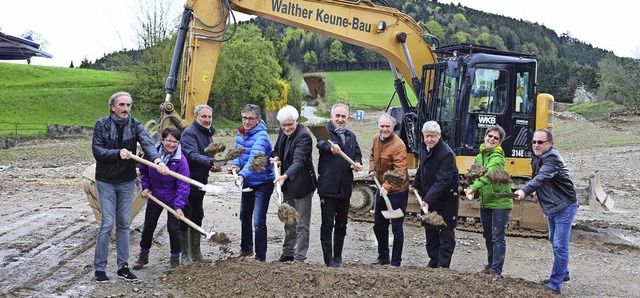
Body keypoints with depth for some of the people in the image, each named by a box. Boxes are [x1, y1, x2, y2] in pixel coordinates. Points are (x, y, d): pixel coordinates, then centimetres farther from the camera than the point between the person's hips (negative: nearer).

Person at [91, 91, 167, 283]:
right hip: (106, 181, -3)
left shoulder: (135, 125, -3)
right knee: (107, 224, -5)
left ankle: (123, 267, 17)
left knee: (124, 224, 9)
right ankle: (99, 268, 6)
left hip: (127, 181, 3)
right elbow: (97, 151, -12)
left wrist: (157, 159, -39)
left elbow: (147, 143, -20)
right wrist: (118, 153, -27)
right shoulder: (101, 125, -6)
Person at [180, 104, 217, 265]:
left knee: (197, 217, 15)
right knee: (185, 217, -2)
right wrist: (210, 161, -44)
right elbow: (193, 155, -31)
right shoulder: (189, 133, -15)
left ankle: (196, 253, 25)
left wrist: (213, 164, 6)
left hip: (200, 181, 9)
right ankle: (185, 254, 6)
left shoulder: (208, 133, 14)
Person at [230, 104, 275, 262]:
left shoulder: (261, 136, -25)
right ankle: (246, 248, 43)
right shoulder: (240, 133, 1)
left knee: (258, 222, -10)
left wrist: (242, 175, -53)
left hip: (262, 183, -9)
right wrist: (235, 165, -11)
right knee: (244, 216, 23)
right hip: (247, 183, 9)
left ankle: (260, 256, 2)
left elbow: (254, 158, -39)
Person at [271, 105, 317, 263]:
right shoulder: (283, 132, 3)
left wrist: (285, 176, -48)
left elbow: (299, 161, -33)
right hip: (287, 184, 9)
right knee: (289, 222, 20)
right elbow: (277, 149, 18)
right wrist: (276, 158, -6)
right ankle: (288, 253, 32)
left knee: (302, 225, 1)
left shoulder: (303, 136, -22)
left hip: (302, 185, -8)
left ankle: (299, 258, 7)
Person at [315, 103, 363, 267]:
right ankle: (329, 261, 2)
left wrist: (357, 163, -2)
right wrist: (330, 146, -49)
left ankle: (338, 258, 25)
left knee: (341, 224, 13)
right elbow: (321, 142, -26)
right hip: (328, 186, -6)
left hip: (345, 187, 6)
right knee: (327, 224, -3)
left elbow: (357, 154, 22)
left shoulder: (351, 136, 16)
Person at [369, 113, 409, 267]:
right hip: (381, 189, 9)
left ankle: (396, 262, 12)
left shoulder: (398, 145, -24)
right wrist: (372, 169, 5)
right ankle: (383, 257, 37)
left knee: (396, 228, 0)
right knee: (379, 225, 20)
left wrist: (387, 187, -39)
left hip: (397, 191, -9)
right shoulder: (376, 139, 2)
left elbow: (400, 172, -30)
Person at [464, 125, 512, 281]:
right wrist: (472, 190, -3)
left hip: (500, 202, -8)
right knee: (488, 236, 19)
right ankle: (491, 263, 34)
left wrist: (473, 187, -44)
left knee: (498, 237, -6)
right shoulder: (479, 156, 8)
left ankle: (496, 270, -2)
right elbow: (475, 175, 17)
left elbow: (488, 174, -34)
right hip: (485, 203, 8)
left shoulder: (497, 157, -17)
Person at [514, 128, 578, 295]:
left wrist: (525, 191, -53)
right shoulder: (537, 158, 5)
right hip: (551, 208, 10)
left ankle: (555, 285, -5)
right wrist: (535, 191, 2)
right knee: (555, 242, 22)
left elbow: (542, 178, -41)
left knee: (560, 246, -9)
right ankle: (563, 274, 40)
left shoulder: (552, 158, -24)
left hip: (564, 207, -10)